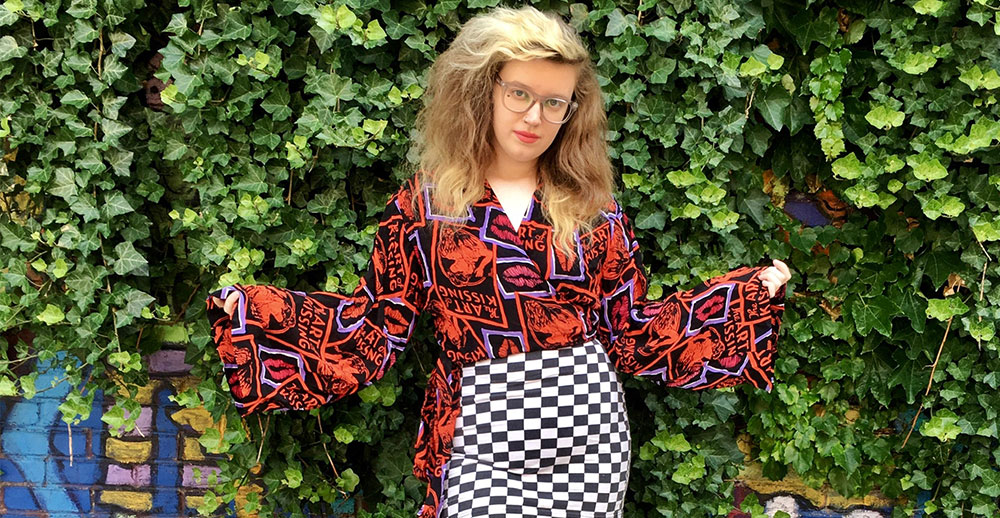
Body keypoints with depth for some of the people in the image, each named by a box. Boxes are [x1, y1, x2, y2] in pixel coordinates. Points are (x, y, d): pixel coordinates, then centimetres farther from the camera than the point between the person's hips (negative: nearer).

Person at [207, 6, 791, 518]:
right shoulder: (423, 204, 1)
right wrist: (252, 309, -7)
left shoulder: (593, 206, 6)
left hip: (587, 428, 2)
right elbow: (376, 330, 1)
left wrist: (755, 293, 8)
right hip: (479, 433, -1)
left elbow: (633, 333, 7)